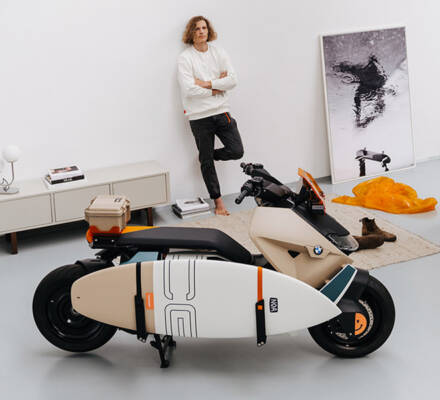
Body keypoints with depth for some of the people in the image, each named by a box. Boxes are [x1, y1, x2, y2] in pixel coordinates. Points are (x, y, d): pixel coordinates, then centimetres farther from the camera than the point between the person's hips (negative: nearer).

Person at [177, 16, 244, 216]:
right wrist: (217, 88, -8)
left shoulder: (219, 53, 6)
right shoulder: (185, 58, -6)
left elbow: (233, 80, -3)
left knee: (236, 151, -5)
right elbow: (188, 89, -16)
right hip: (199, 116, -3)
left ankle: (207, 156, 25)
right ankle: (218, 201, 17)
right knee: (206, 162, 5)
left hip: (221, 111, 3)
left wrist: (207, 83, -13)